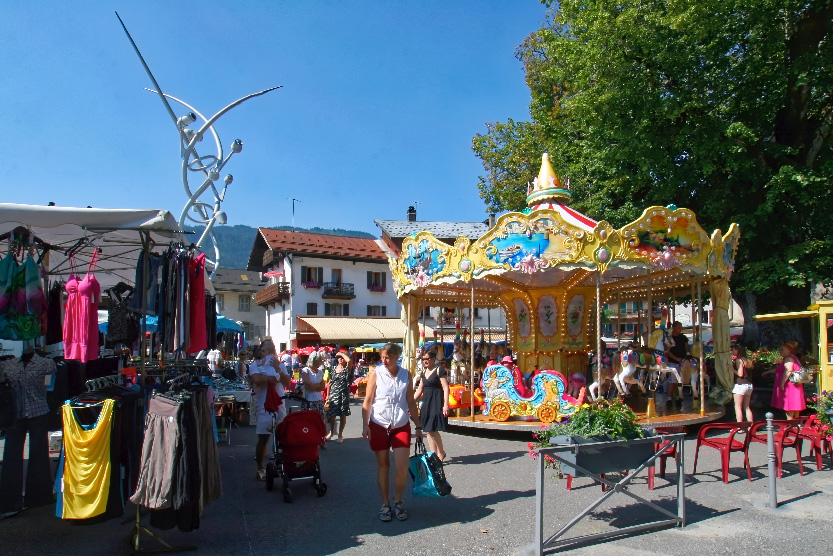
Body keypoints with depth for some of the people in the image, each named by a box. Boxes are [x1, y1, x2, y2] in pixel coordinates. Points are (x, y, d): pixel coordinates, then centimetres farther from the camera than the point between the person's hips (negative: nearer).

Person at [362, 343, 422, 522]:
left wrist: (418, 427, 10)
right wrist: (365, 426, -10)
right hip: (379, 425, -1)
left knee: (402, 467, -6)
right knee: (383, 465, 9)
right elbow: (367, 401, -2)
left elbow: (411, 402, 11)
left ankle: (398, 501, 18)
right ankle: (385, 504, 24)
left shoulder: (405, 375, 4)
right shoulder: (376, 373, -3)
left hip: (401, 426, 1)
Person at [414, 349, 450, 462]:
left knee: (433, 429, -10)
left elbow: (445, 388, -12)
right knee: (428, 431, 7)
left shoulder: (439, 370, -7)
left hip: (437, 402, -8)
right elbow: (420, 390, 20)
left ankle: (441, 453, 9)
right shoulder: (423, 372, 15)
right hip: (426, 403, 8)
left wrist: (445, 405, -19)